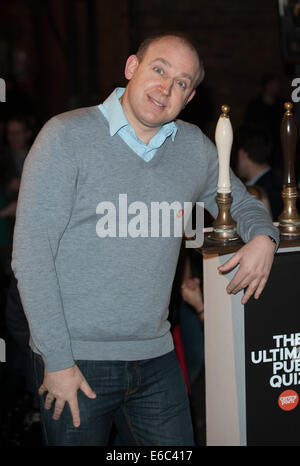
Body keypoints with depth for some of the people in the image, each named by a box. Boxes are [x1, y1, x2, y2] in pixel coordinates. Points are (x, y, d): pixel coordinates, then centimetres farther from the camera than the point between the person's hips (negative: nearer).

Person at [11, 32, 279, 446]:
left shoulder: (195, 146, 7)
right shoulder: (67, 136, -8)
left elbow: (242, 203, 24)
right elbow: (32, 254, -11)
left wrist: (263, 237, -2)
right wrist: (57, 360, -14)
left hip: (156, 358, 4)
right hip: (77, 361, -4)